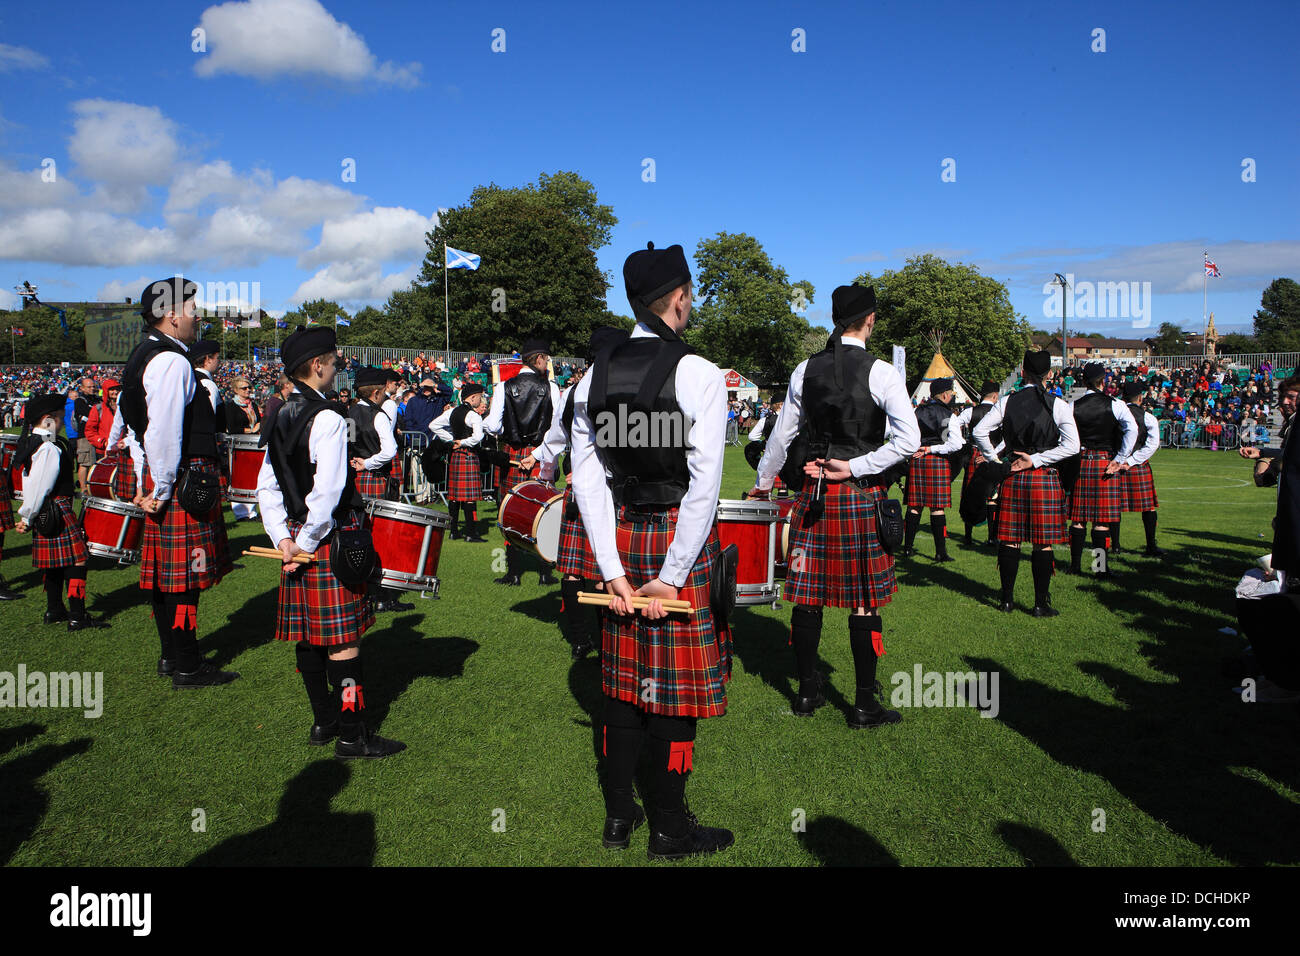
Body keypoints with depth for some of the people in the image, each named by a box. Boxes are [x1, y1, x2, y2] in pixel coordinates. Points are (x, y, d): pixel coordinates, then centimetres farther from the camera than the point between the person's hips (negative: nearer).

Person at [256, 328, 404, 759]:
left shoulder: (280, 417, 10)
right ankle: (352, 736, 4)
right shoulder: (327, 417, -16)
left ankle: (324, 721, 26)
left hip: (297, 535, 9)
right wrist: (305, 542, -13)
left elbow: (266, 486, 10)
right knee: (343, 639, -3)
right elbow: (328, 491, -23)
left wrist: (284, 538, 3)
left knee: (307, 635, 14)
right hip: (331, 538, -9)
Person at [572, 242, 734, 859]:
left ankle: (618, 815, 29)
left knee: (624, 676, 16)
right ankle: (669, 829, 20)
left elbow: (587, 479, 0)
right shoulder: (699, 374, -12)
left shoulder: (595, 376, 3)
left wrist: (614, 572, 0)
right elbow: (704, 484, -18)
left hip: (622, 539, 5)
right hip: (680, 541, -5)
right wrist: (672, 575, -13)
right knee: (676, 684, 6)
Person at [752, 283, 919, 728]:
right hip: (862, 497, -4)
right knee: (864, 602, 3)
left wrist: (762, 483, 24)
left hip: (812, 494, 4)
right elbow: (909, 439, -17)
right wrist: (853, 468, -10)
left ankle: (807, 692, 22)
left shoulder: (805, 370, 5)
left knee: (808, 596, 10)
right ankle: (864, 705, 11)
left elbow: (782, 436, 12)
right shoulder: (880, 372, -7)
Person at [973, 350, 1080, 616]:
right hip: (1045, 479, -2)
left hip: (1013, 477, 2)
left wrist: (996, 460, 5)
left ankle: (1007, 600, 16)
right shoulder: (1058, 404, -4)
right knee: (1043, 543, 3)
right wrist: (1036, 460, -7)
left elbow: (979, 431, -5)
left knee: (1009, 541, 9)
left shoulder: (1006, 401, 1)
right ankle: (1041, 604, 8)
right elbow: (1072, 445, -10)